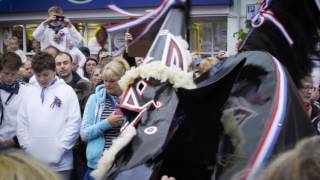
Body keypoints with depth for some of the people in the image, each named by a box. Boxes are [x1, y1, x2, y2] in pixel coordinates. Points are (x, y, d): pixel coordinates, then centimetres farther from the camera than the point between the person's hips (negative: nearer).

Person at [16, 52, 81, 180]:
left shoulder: (67, 91, 0)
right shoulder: (29, 91, 9)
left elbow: (74, 123, -4)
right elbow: (21, 123, 9)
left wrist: (60, 149, -10)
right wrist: (27, 147, -2)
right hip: (33, 161, 3)